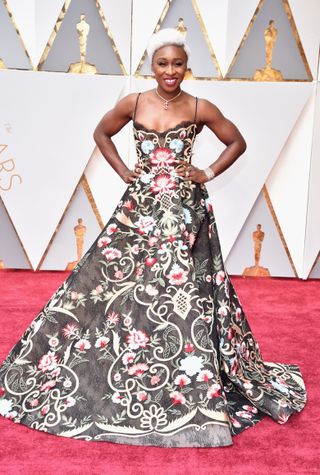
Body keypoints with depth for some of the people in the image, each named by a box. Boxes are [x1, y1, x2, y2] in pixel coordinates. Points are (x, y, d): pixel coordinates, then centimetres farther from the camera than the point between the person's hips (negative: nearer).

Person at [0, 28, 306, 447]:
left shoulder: (201, 108, -1)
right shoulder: (133, 103, 3)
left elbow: (237, 142, 10)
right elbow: (101, 133, 17)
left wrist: (208, 173, -1)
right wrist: (123, 171, 5)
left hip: (185, 212, -2)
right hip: (140, 209, 2)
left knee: (185, 295, -3)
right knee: (118, 290, 6)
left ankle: (196, 395, 10)